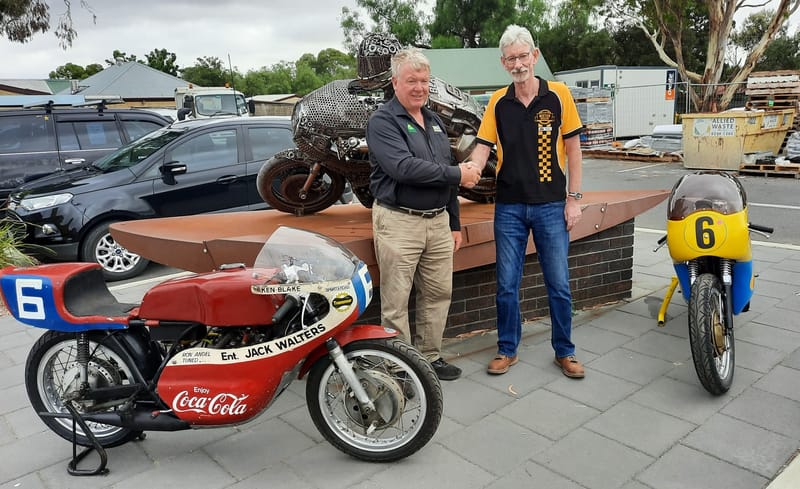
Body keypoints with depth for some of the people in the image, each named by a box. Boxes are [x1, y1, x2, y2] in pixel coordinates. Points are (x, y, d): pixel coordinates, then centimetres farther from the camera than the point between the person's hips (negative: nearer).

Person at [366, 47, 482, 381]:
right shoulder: (383, 121, -6)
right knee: (396, 301, 0)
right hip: (399, 222, -7)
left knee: (439, 292, 12)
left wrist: (454, 223, 18)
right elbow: (403, 168, -22)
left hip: (438, 220, 7)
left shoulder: (435, 121, 17)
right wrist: (457, 174, -16)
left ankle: (430, 356, 27)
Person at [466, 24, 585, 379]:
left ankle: (564, 351, 24)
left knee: (558, 283, 7)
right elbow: (483, 146, -2)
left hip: (551, 205, -1)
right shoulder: (497, 102, 3)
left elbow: (572, 148, 1)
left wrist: (574, 198, -3)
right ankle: (507, 349, 24)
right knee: (507, 284, 8)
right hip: (509, 206, 1)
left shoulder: (558, 95, -2)